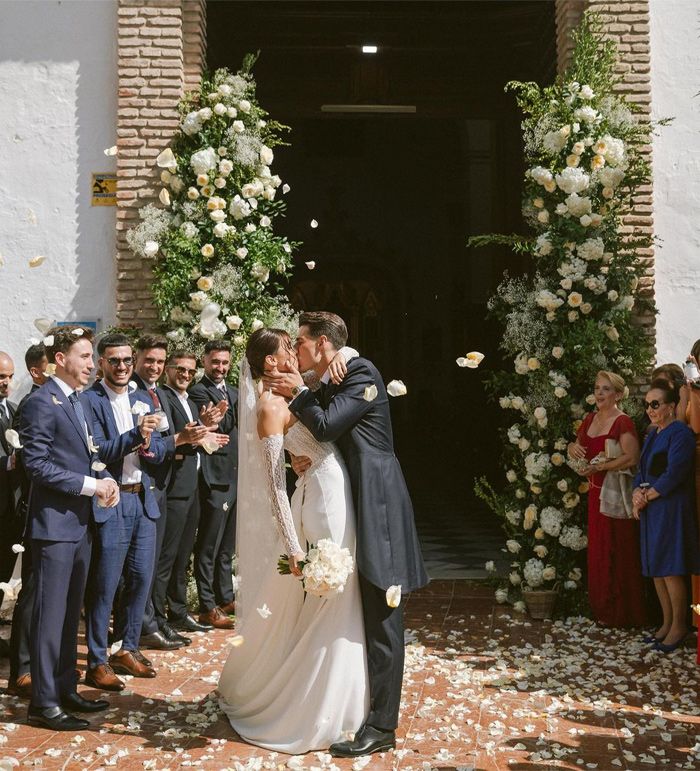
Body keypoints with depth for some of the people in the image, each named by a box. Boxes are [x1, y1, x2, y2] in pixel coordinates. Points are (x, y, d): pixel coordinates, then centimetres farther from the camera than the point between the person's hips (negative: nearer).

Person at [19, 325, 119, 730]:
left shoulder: (82, 401, 14)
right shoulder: (41, 403, -13)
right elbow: (37, 465, -18)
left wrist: (106, 481, -1)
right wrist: (90, 485, -18)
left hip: (81, 522, 9)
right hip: (54, 523, -9)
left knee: (71, 612, 16)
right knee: (51, 614, -1)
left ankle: (66, 689, 27)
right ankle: (44, 703, 9)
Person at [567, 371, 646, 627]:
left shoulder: (623, 422, -13)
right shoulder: (590, 419, 10)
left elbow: (631, 458, -23)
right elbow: (580, 446, 22)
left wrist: (599, 467, -23)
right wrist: (573, 447, -1)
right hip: (596, 491, 8)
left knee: (617, 553, 0)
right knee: (598, 551, 12)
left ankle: (620, 613, 11)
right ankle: (602, 609, 22)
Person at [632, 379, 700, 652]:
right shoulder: (652, 434, 16)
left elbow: (673, 475, -18)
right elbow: (642, 471, 16)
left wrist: (647, 496, -10)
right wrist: (637, 494, -2)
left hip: (671, 509, -8)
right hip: (650, 511, 8)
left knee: (670, 569, -5)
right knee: (656, 568, 11)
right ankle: (667, 623, 22)